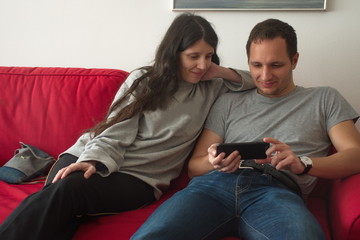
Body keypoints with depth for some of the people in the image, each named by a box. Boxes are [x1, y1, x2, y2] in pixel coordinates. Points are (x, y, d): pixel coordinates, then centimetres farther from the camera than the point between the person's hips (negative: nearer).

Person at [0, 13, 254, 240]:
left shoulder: (212, 88, 8)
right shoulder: (144, 80, 5)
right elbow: (115, 134, -2)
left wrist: (222, 72, -1)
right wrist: (94, 161, -22)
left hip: (141, 178, -1)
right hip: (96, 158, 1)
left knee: (67, 190, -30)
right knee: (58, 191, -33)